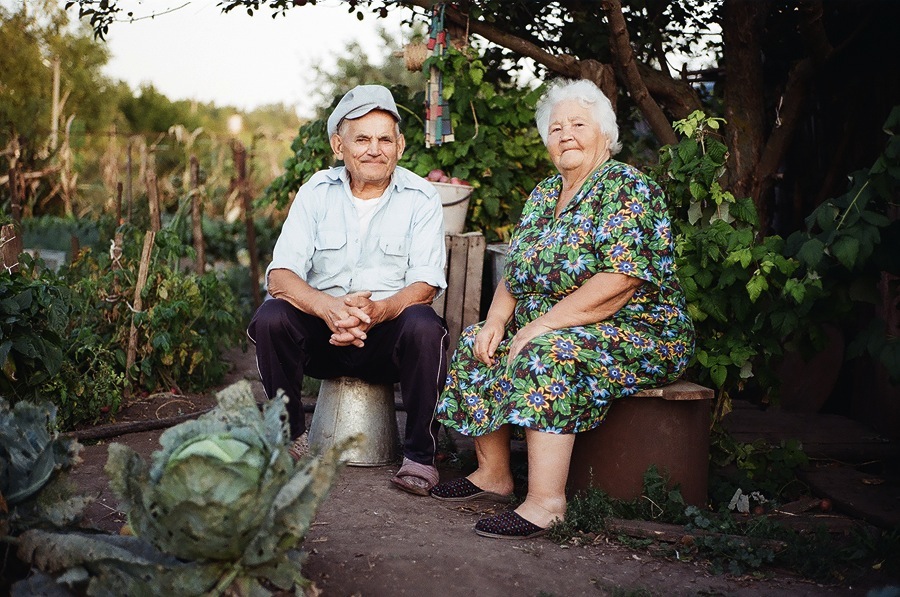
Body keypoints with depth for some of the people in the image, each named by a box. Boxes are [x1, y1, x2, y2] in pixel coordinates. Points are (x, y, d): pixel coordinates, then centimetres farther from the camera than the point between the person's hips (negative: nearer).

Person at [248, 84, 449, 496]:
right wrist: (329, 307, -32)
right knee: (271, 317, -25)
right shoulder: (317, 192, 0)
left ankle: (420, 454, -16)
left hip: (388, 336, -1)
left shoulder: (421, 198, -3)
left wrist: (376, 311, -33)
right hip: (321, 338, 2)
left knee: (424, 326, -32)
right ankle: (291, 437, -5)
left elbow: (425, 284, -11)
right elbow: (279, 276, -10)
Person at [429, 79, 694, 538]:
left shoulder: (626, 189, -13)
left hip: (636, 334, -9)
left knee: (547, 356, -32)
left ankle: (546, 502, -32)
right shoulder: (544, 195, 14)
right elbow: (516, 273, 15)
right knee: (476, 344, -1)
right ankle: (493, 475, 5)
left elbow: (620, 282, -24)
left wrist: (542, 324, -24)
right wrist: (497, 319, -5)